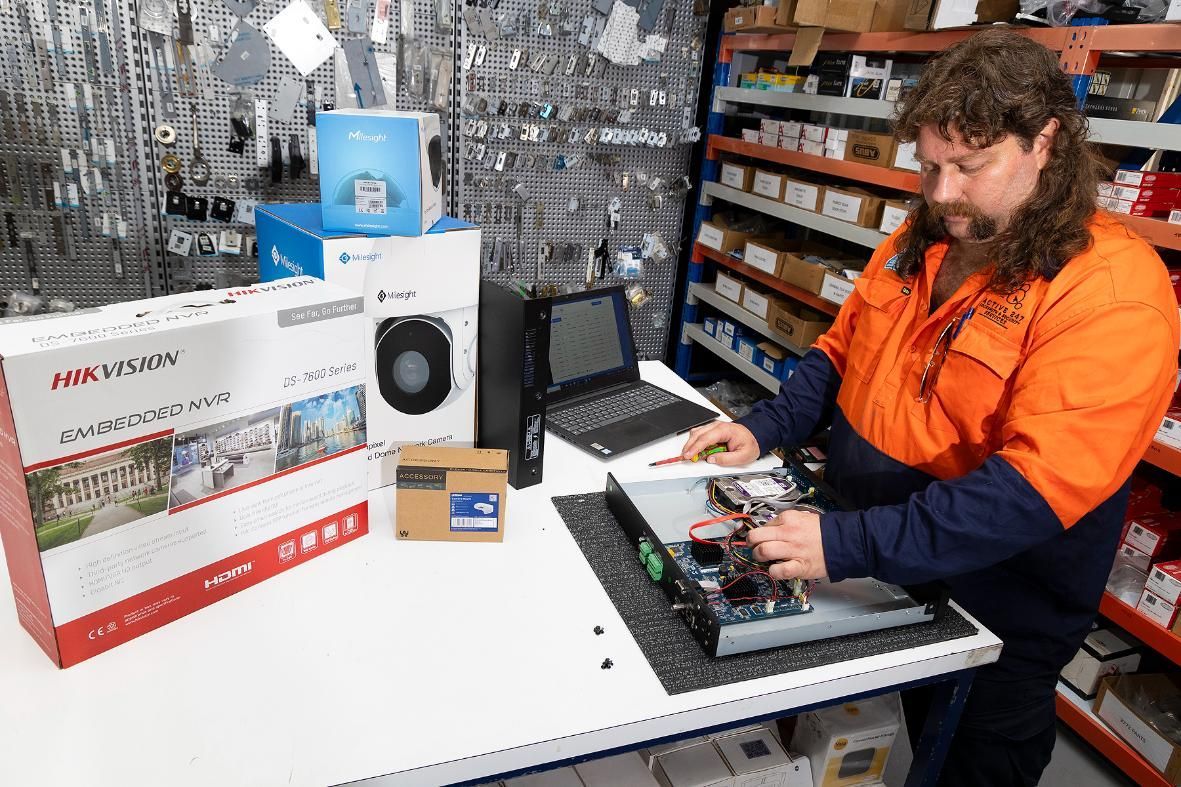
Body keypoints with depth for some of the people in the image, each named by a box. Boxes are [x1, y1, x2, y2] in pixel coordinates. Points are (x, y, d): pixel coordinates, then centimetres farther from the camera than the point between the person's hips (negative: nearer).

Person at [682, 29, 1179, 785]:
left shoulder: (1114, 295, -24)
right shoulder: (920, 239, -1)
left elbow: (1035, 488, -32)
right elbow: (842, 352, 8)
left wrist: (850, 544, -37)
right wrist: (764, 429, -7)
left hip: (986, 632, -6)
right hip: (868, 580, 6)